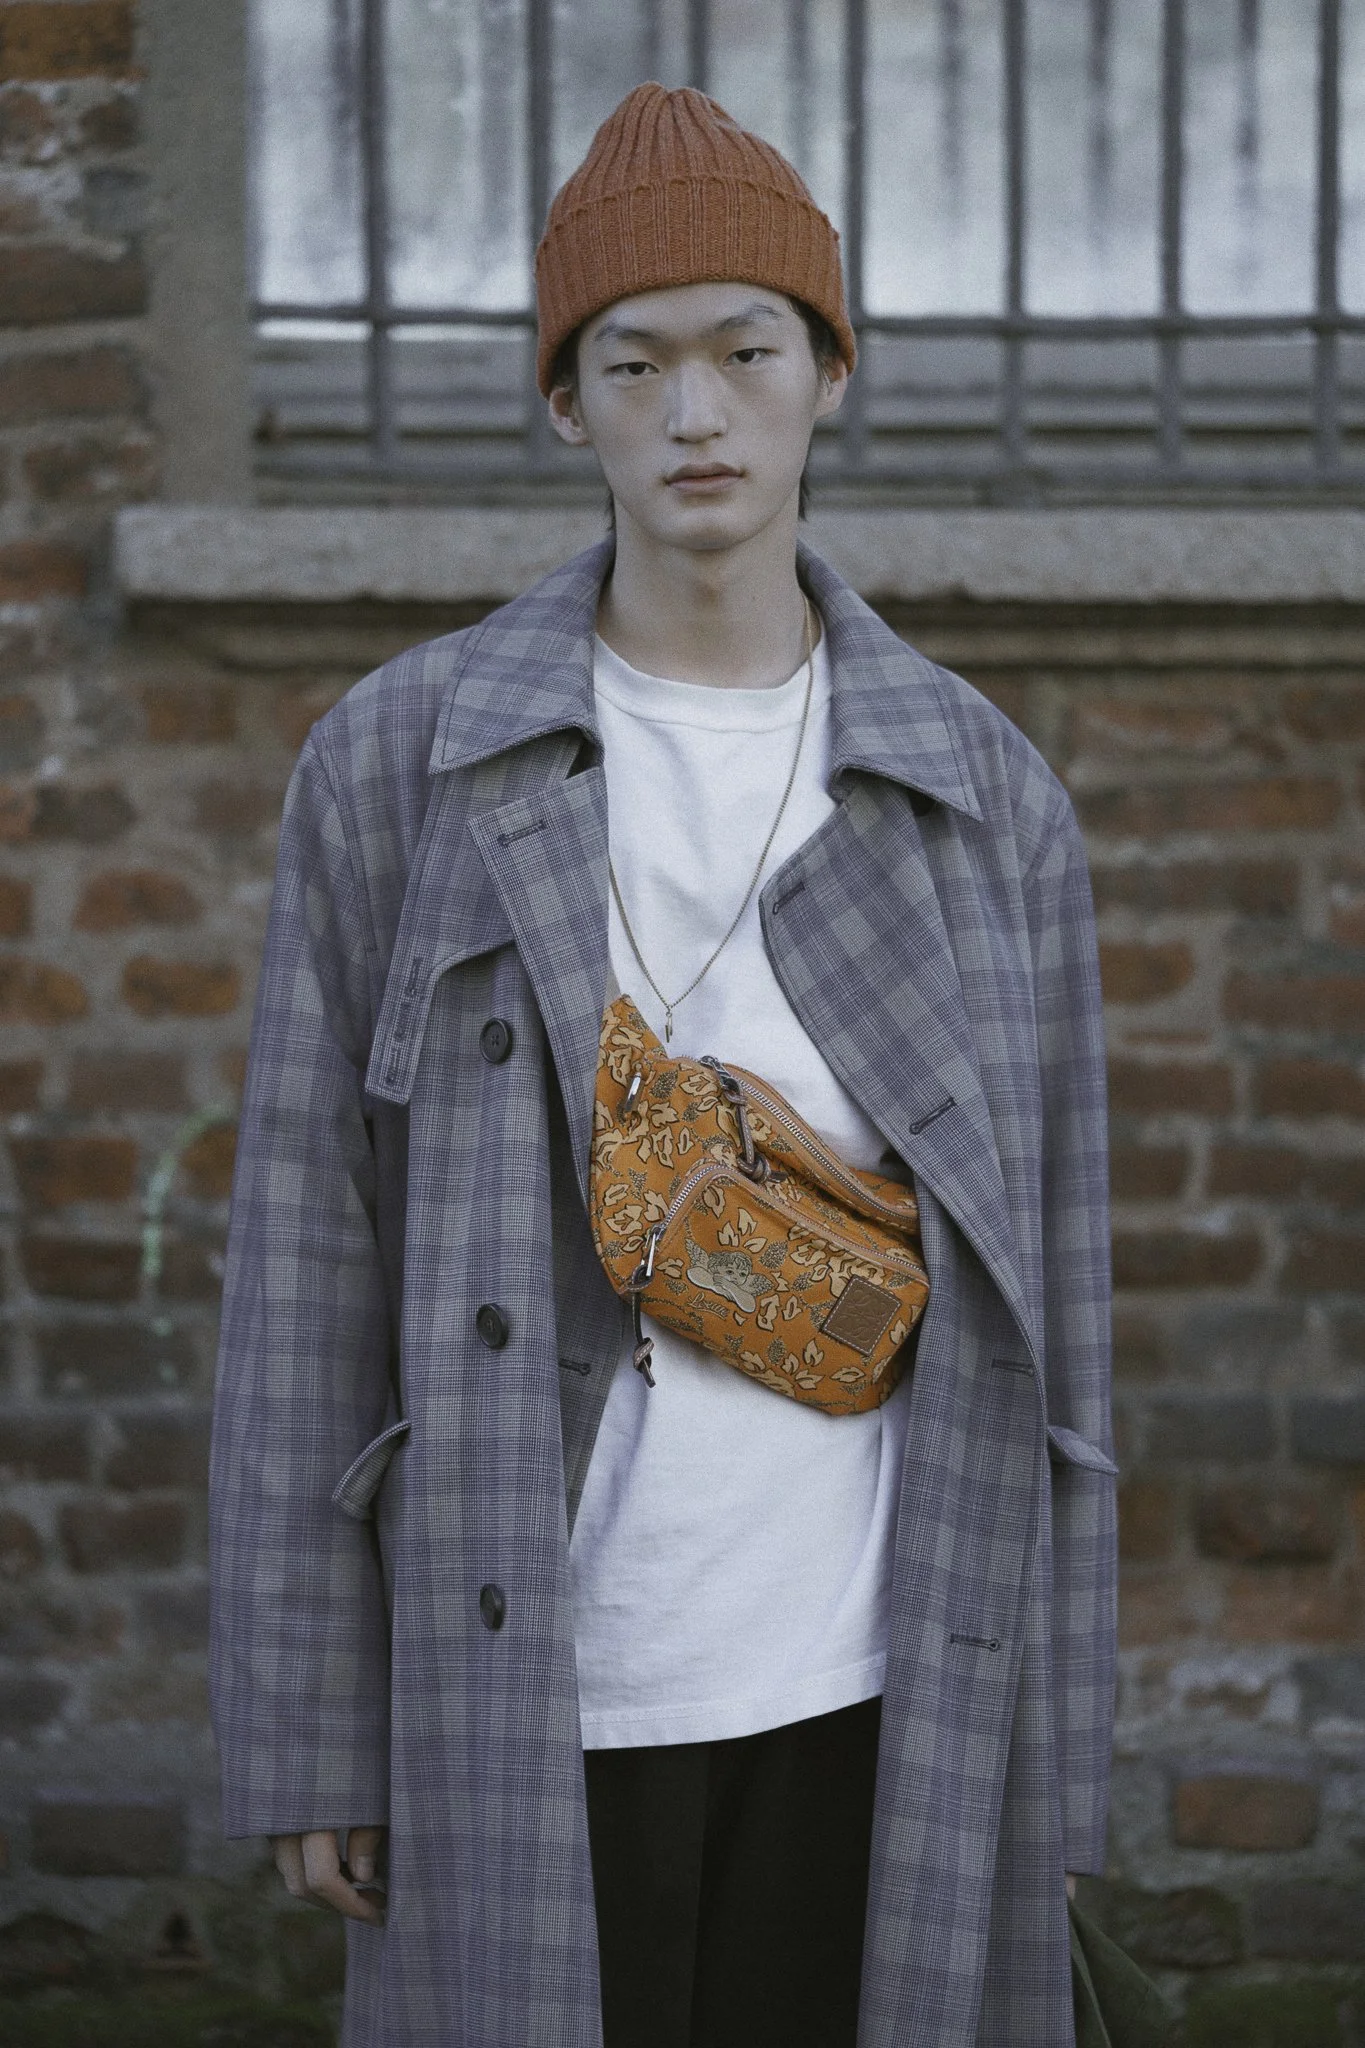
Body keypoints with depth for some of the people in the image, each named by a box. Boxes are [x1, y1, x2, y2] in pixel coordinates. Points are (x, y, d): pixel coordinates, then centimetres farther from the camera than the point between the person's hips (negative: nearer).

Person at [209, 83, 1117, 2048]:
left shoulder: (987, 798, 4)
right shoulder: (397, 762, 0)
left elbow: (1042, 1306, 7)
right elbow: (307, 1254, 0)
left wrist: (1044, 1771, 5)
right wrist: (305, 1726, -2)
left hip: (875, 1685, 2)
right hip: (524, 1690, -1)